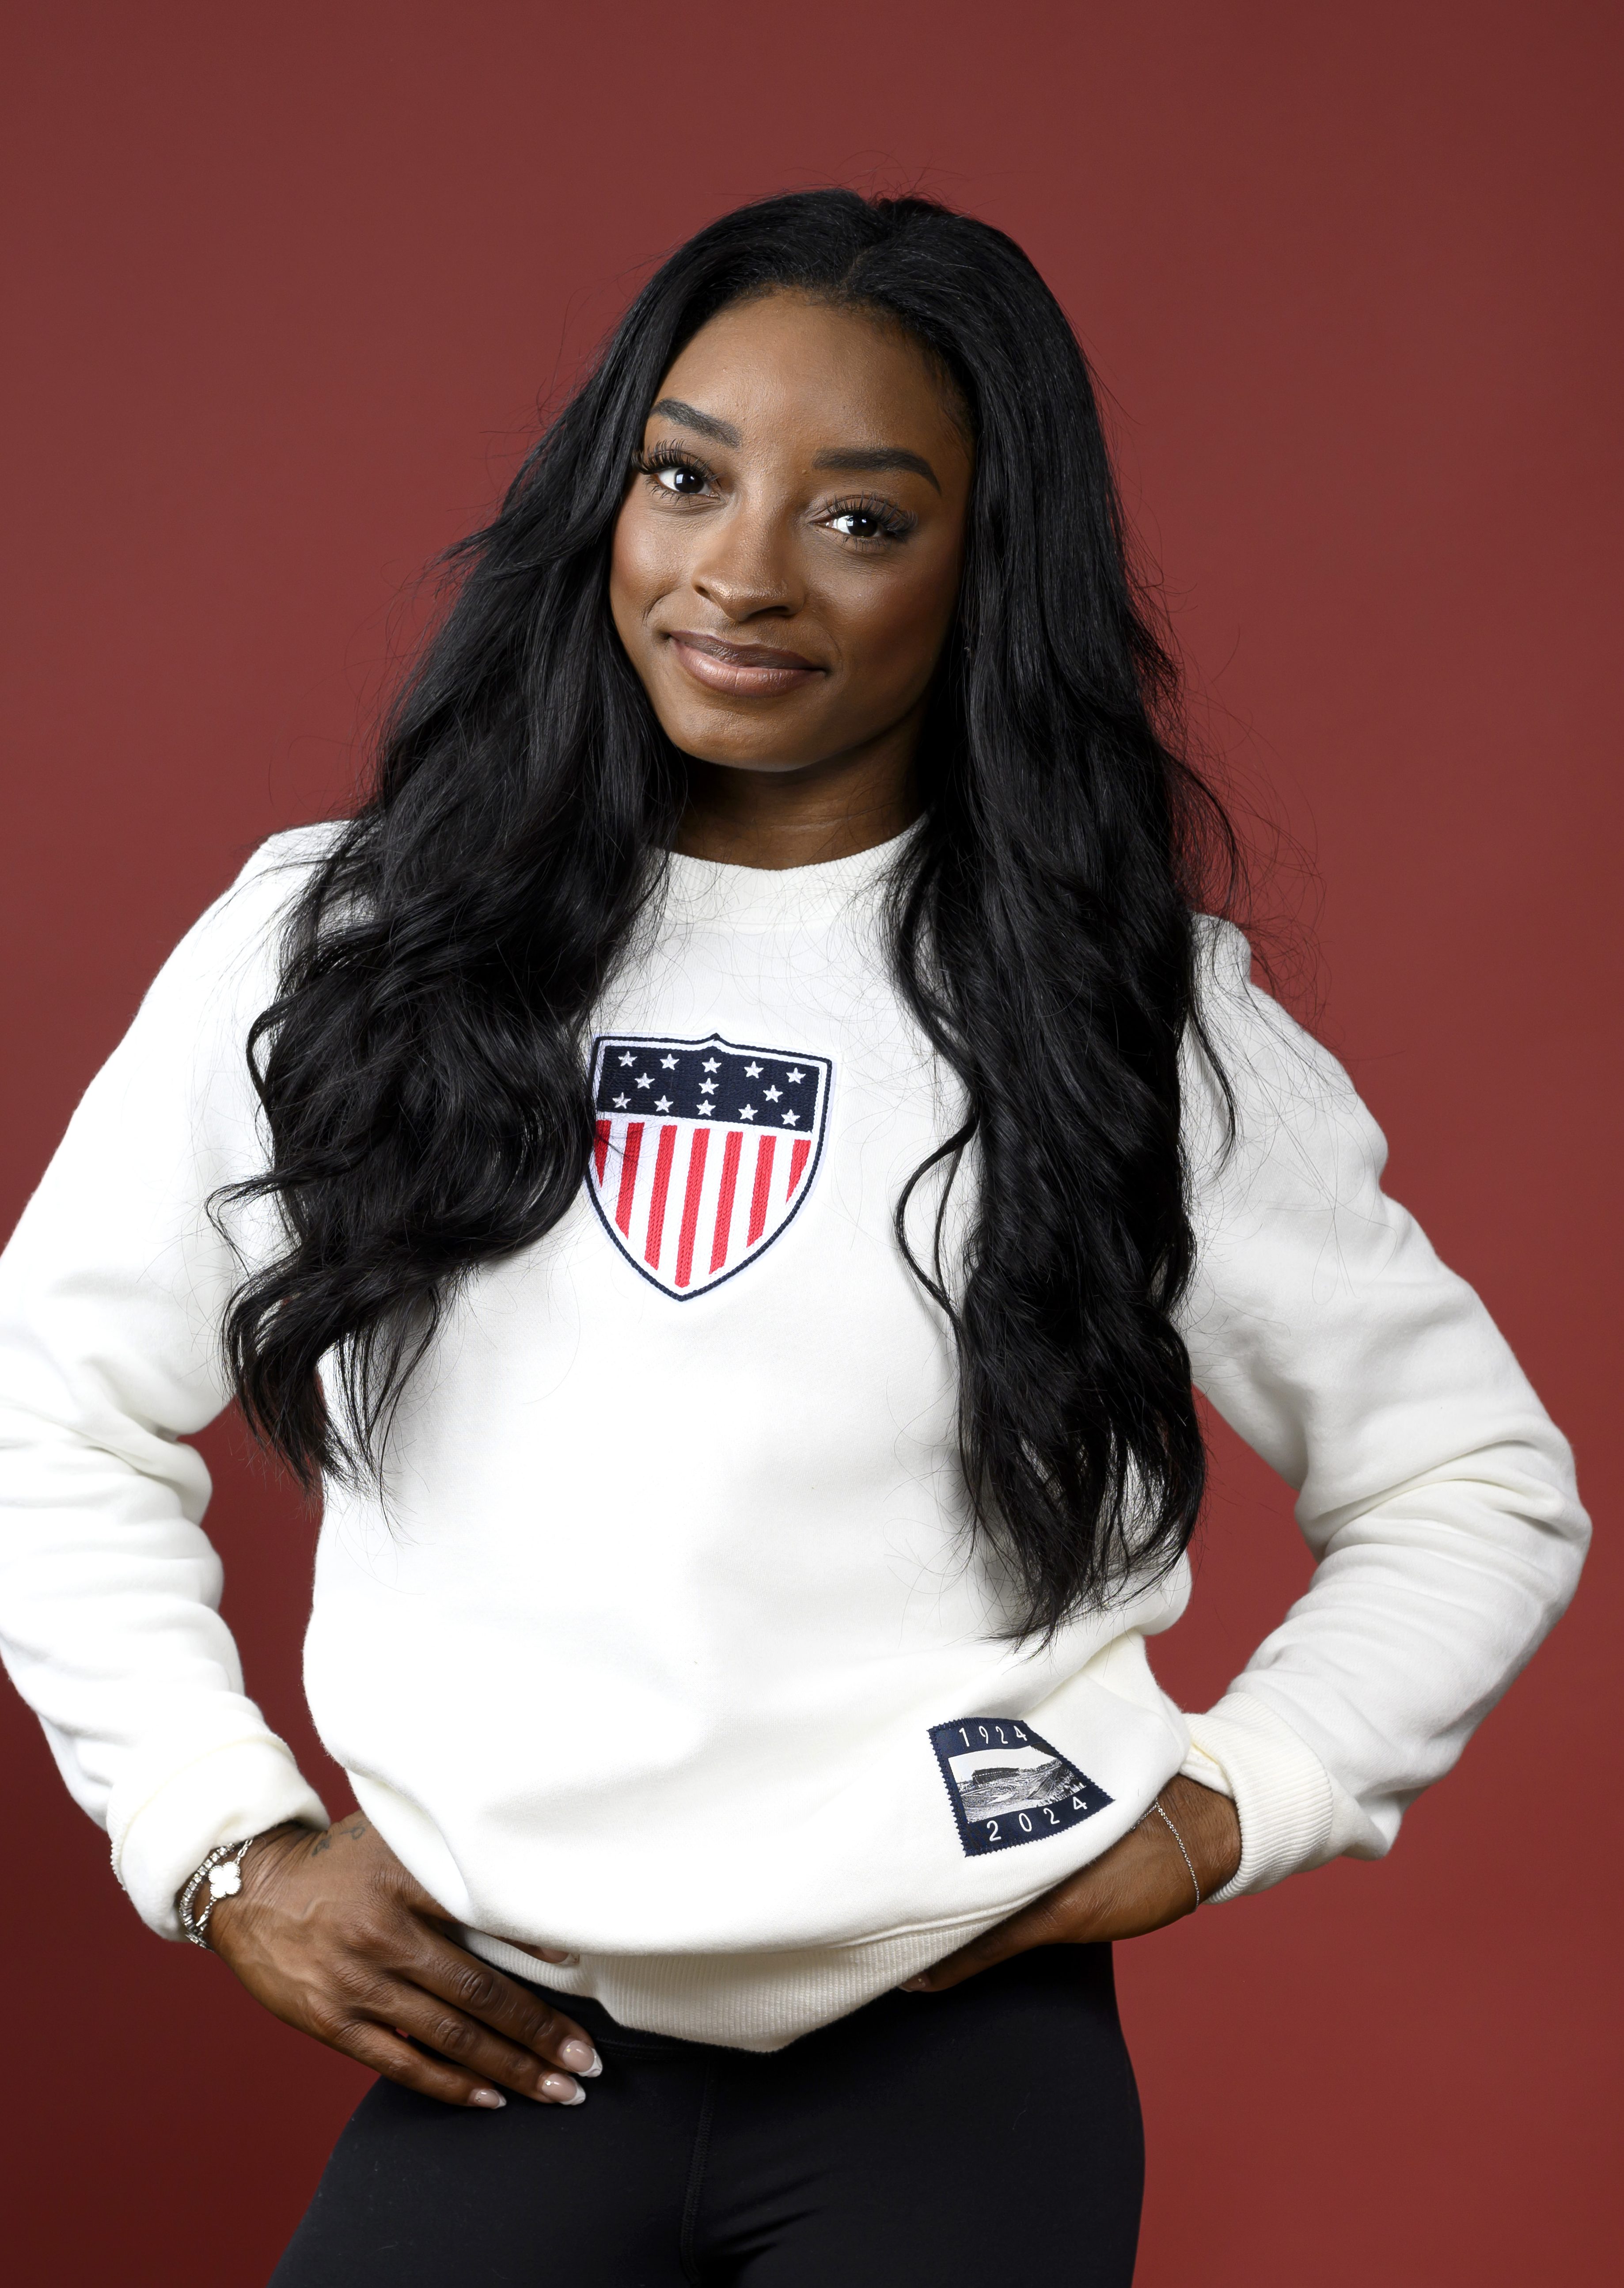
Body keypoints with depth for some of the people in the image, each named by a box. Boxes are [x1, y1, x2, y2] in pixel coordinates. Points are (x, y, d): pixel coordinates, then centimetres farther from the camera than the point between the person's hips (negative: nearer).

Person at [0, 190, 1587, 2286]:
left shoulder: (1142, 1019, 2)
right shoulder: (337, 947, 3)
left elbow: (1478, 1486, 10)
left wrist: (1229, 1805, -3)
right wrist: (227, 1847, 2)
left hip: (961, 2063, 0)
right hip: (487, 2050, 1)